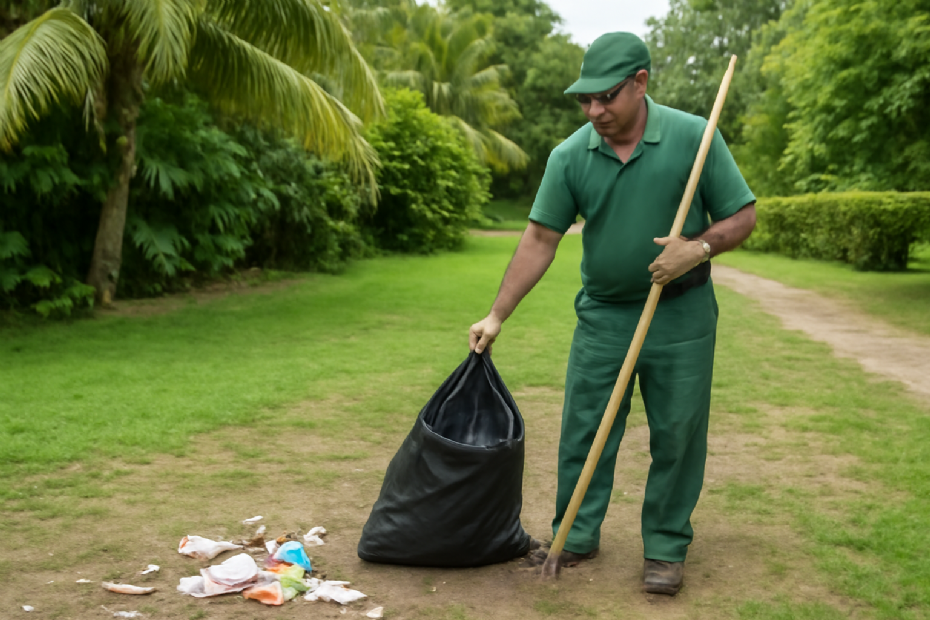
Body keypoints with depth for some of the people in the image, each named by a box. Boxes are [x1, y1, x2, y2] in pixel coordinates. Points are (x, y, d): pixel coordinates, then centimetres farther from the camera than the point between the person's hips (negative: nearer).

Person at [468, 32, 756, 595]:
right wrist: (497, 317, -4)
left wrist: (699, 248, -25)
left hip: (680, 314, -2)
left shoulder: (692, 136, -11)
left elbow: (742, 216, -4)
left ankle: (667, 547, 20)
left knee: (677, 434, 5)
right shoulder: (569, 157, -5)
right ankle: (577, 536, 22)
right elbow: (540, 240, -2)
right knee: (584, 429, 6)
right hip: (602, 313, 2)